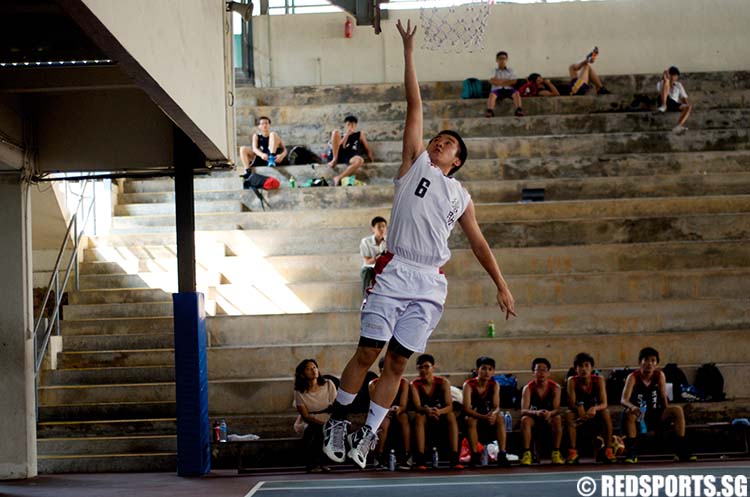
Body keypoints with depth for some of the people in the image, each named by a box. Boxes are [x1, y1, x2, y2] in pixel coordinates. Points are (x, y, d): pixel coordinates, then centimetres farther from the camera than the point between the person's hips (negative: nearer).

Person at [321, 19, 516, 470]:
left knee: (398, 361, 1)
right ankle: (337, 421, 7)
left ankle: (368, 434, 8)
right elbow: (415, 106, 8)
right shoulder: (416, 163, 11)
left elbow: (479, 242, 21)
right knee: (368, 352, -6)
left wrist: (502, 286, 15)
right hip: (395, 273, -2)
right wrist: (409, 52, 7)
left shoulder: (460, 196, 19)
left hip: (431, 283, 3)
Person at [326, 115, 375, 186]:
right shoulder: (341, 135, 22)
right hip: (339, 155, 1)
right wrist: (347, 135, -1)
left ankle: (338, 178, -38)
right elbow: (340, 147, 2)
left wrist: (372, 160, 6)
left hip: (350, 157, -1)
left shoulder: (360, 134, 25)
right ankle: (334, 160, -22)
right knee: (335, 132, -15)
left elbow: (367, 148, 20)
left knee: (359, 160, -40)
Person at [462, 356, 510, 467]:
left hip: (488, 418, 3)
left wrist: (493, 414, -37)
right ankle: (474, 455, -34)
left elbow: (497, 407, -11)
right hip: (474, 417, -3)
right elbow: (467, 409, -25)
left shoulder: (494, 385, -3)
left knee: (500, 418, -26)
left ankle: (502, 454, -29)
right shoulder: (469, 385, -15)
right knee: (470, 420, -35)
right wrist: (483, 417, -41)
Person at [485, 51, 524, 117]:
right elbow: (492, 81, -3)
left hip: (508, 89, 1)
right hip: (497, 89, -1)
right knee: (492, 94, -34)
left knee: (516, 93, -30)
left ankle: (518, 110, -40)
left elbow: (513, 81, 2)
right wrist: (506, 81, -3)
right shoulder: (494, 71, 13)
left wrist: (499, 81, -4)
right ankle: (490, 111, -49)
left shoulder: (510, 70, 16)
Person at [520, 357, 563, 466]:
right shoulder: (528, 388, -15)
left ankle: (556, 453, -28)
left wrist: (550, 413, -45)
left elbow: (557, 409, -20)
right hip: (533, 416, 0)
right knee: (525, 420, -34)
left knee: (557, 419, -34)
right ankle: (526, 453, -33)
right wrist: (536, 413, -47)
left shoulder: (555, 387, -12)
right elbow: (523, 411, -25)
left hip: (549, 416, 0)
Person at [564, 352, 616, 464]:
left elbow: (604, 404, -20)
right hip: (579, 416, 0)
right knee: (568, 415, -31)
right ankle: (573, 452, -28)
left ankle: (608, 451, -23)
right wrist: (579, 408, -43)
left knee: (606, 413, -31)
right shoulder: (572, 381, -13)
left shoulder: (598, 380, -12)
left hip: (594, 415, 0)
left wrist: (595, 408, -42)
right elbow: (571, 404, -19)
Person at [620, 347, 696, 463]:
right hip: (638, 417, -3)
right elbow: (624, 399, -26)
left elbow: (664, 398, 1)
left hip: (656, 417, 3)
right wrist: (632, 407, -47)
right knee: (629, 413, -36)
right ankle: (631, 451, -30)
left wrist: (667, 414, -14)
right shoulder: (633, 377, -13)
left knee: (677, 410, -19)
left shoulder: (659, 375, -1)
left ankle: (681, 450, -16)